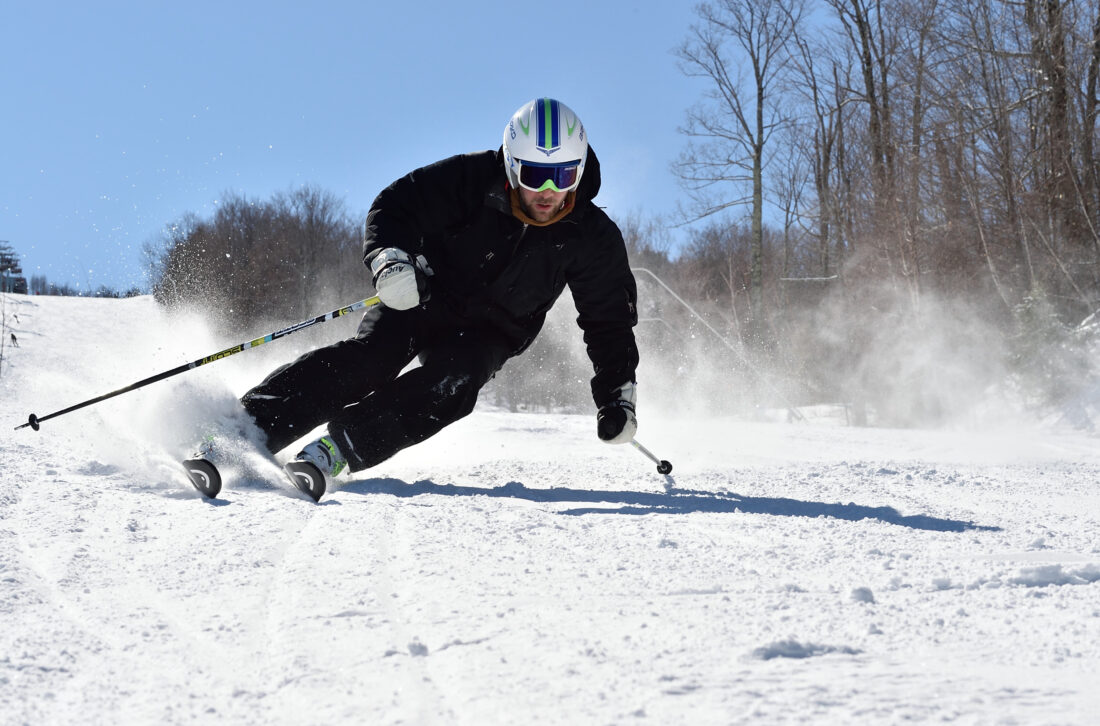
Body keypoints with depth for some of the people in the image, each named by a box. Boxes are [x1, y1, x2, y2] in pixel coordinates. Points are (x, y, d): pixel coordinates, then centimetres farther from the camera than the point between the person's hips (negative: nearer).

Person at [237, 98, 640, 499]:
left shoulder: (591, 237, -13)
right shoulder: (471, 179, -20)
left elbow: (609, 318, -3)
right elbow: (395, 206, -18)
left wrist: (617, 395, -10)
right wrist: (391, 259, -39)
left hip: (486, 334, 1)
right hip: (424, 297, -1)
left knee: (451, 381, -30)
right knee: (371, 357, -28)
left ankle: (336, 448, -38)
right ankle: (253, 425, -35)